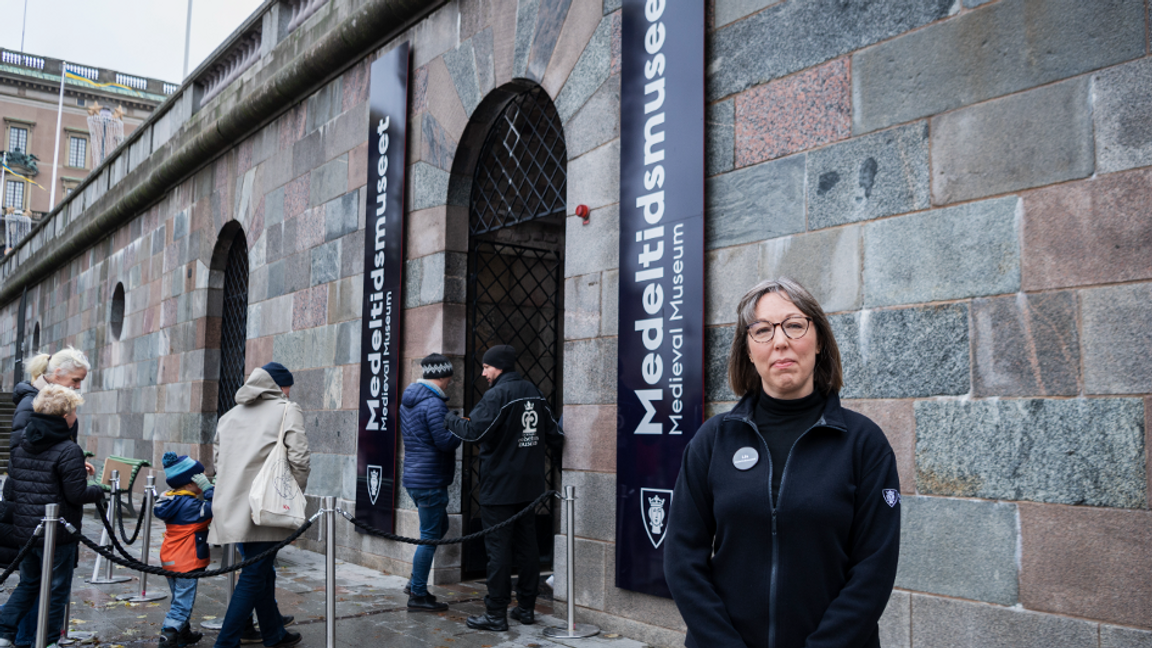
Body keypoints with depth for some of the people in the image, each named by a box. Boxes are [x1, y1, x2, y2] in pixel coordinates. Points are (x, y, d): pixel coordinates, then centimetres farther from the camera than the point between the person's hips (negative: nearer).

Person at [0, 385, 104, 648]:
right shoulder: (69, 451, -18)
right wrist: (99, 490, 0)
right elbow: (77, 494, -18)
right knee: (56, 591, 7)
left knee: (28, 584, 24)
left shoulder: (22, 447, 5)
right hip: (57, 536, -7)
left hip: (25, 532, 7)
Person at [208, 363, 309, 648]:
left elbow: (217, 458, 20)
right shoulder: (287, 410, -4)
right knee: (254, 576, 0)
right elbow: (298, 458, -13)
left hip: (233, 505, 7)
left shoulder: (231, 414, 16)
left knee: (261, 572, 19)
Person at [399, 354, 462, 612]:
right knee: (430, 537, -1)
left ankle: (416, 582, 23)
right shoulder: (433, 404, -19)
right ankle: (418, 594, 6)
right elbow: (446, 442, -23)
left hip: (414, 477, 10)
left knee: (439, 526, 21)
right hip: (430, 481, -10)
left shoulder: (408, 402, 12)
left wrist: (453, 425, 16)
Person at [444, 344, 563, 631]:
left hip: (499, 486, -7)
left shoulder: (497, 395, -13)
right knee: (527, 544, 12)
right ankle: (526, 607, 20)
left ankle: (496, 613, 2)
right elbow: (555, 435, 12)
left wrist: (449, 418, -4)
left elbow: (474, 431, -20)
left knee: (498, 548, -2)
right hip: (530, 485, 7)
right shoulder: (534, 393, 10)